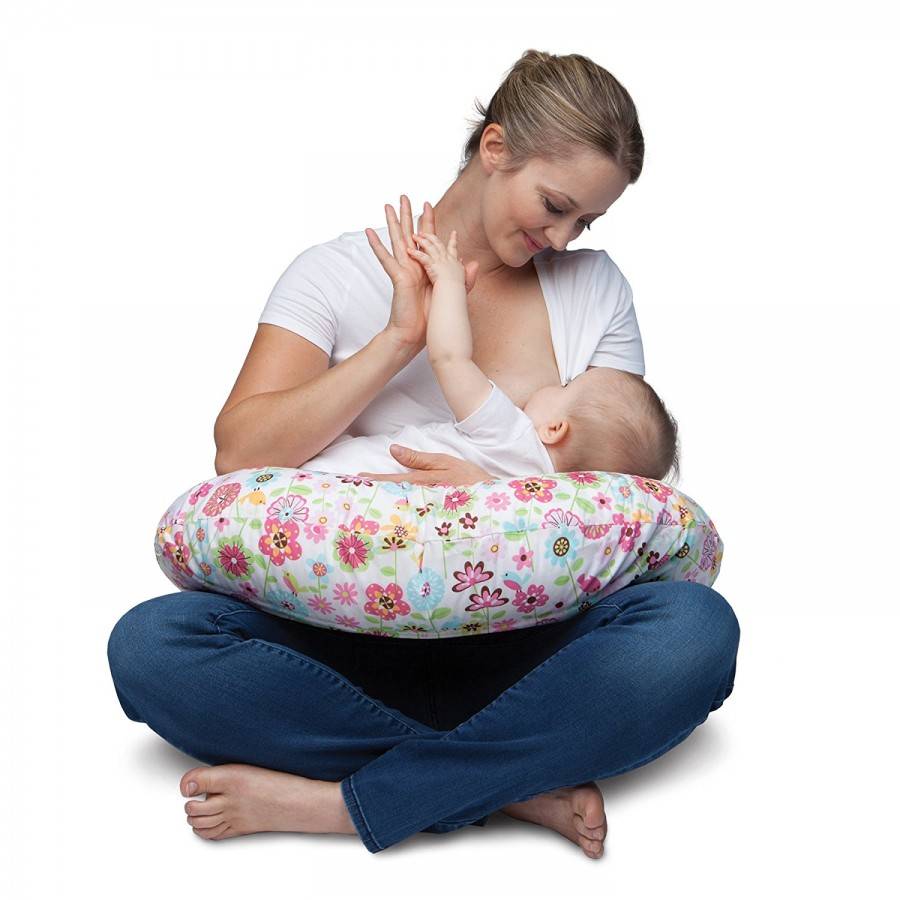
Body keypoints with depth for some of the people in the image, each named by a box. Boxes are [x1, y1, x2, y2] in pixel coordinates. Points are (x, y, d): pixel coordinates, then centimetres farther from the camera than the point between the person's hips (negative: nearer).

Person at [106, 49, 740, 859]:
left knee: (697, 628, -30)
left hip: (520, 638, 1)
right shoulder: (340, 272, 4)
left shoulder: (594, 286, 9)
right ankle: (517, 783, -24)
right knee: (149, 645, -27)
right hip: (354, 632, 0)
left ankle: (336, 803, -25)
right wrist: (400, 340, -13)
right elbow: (241, 452, -6)